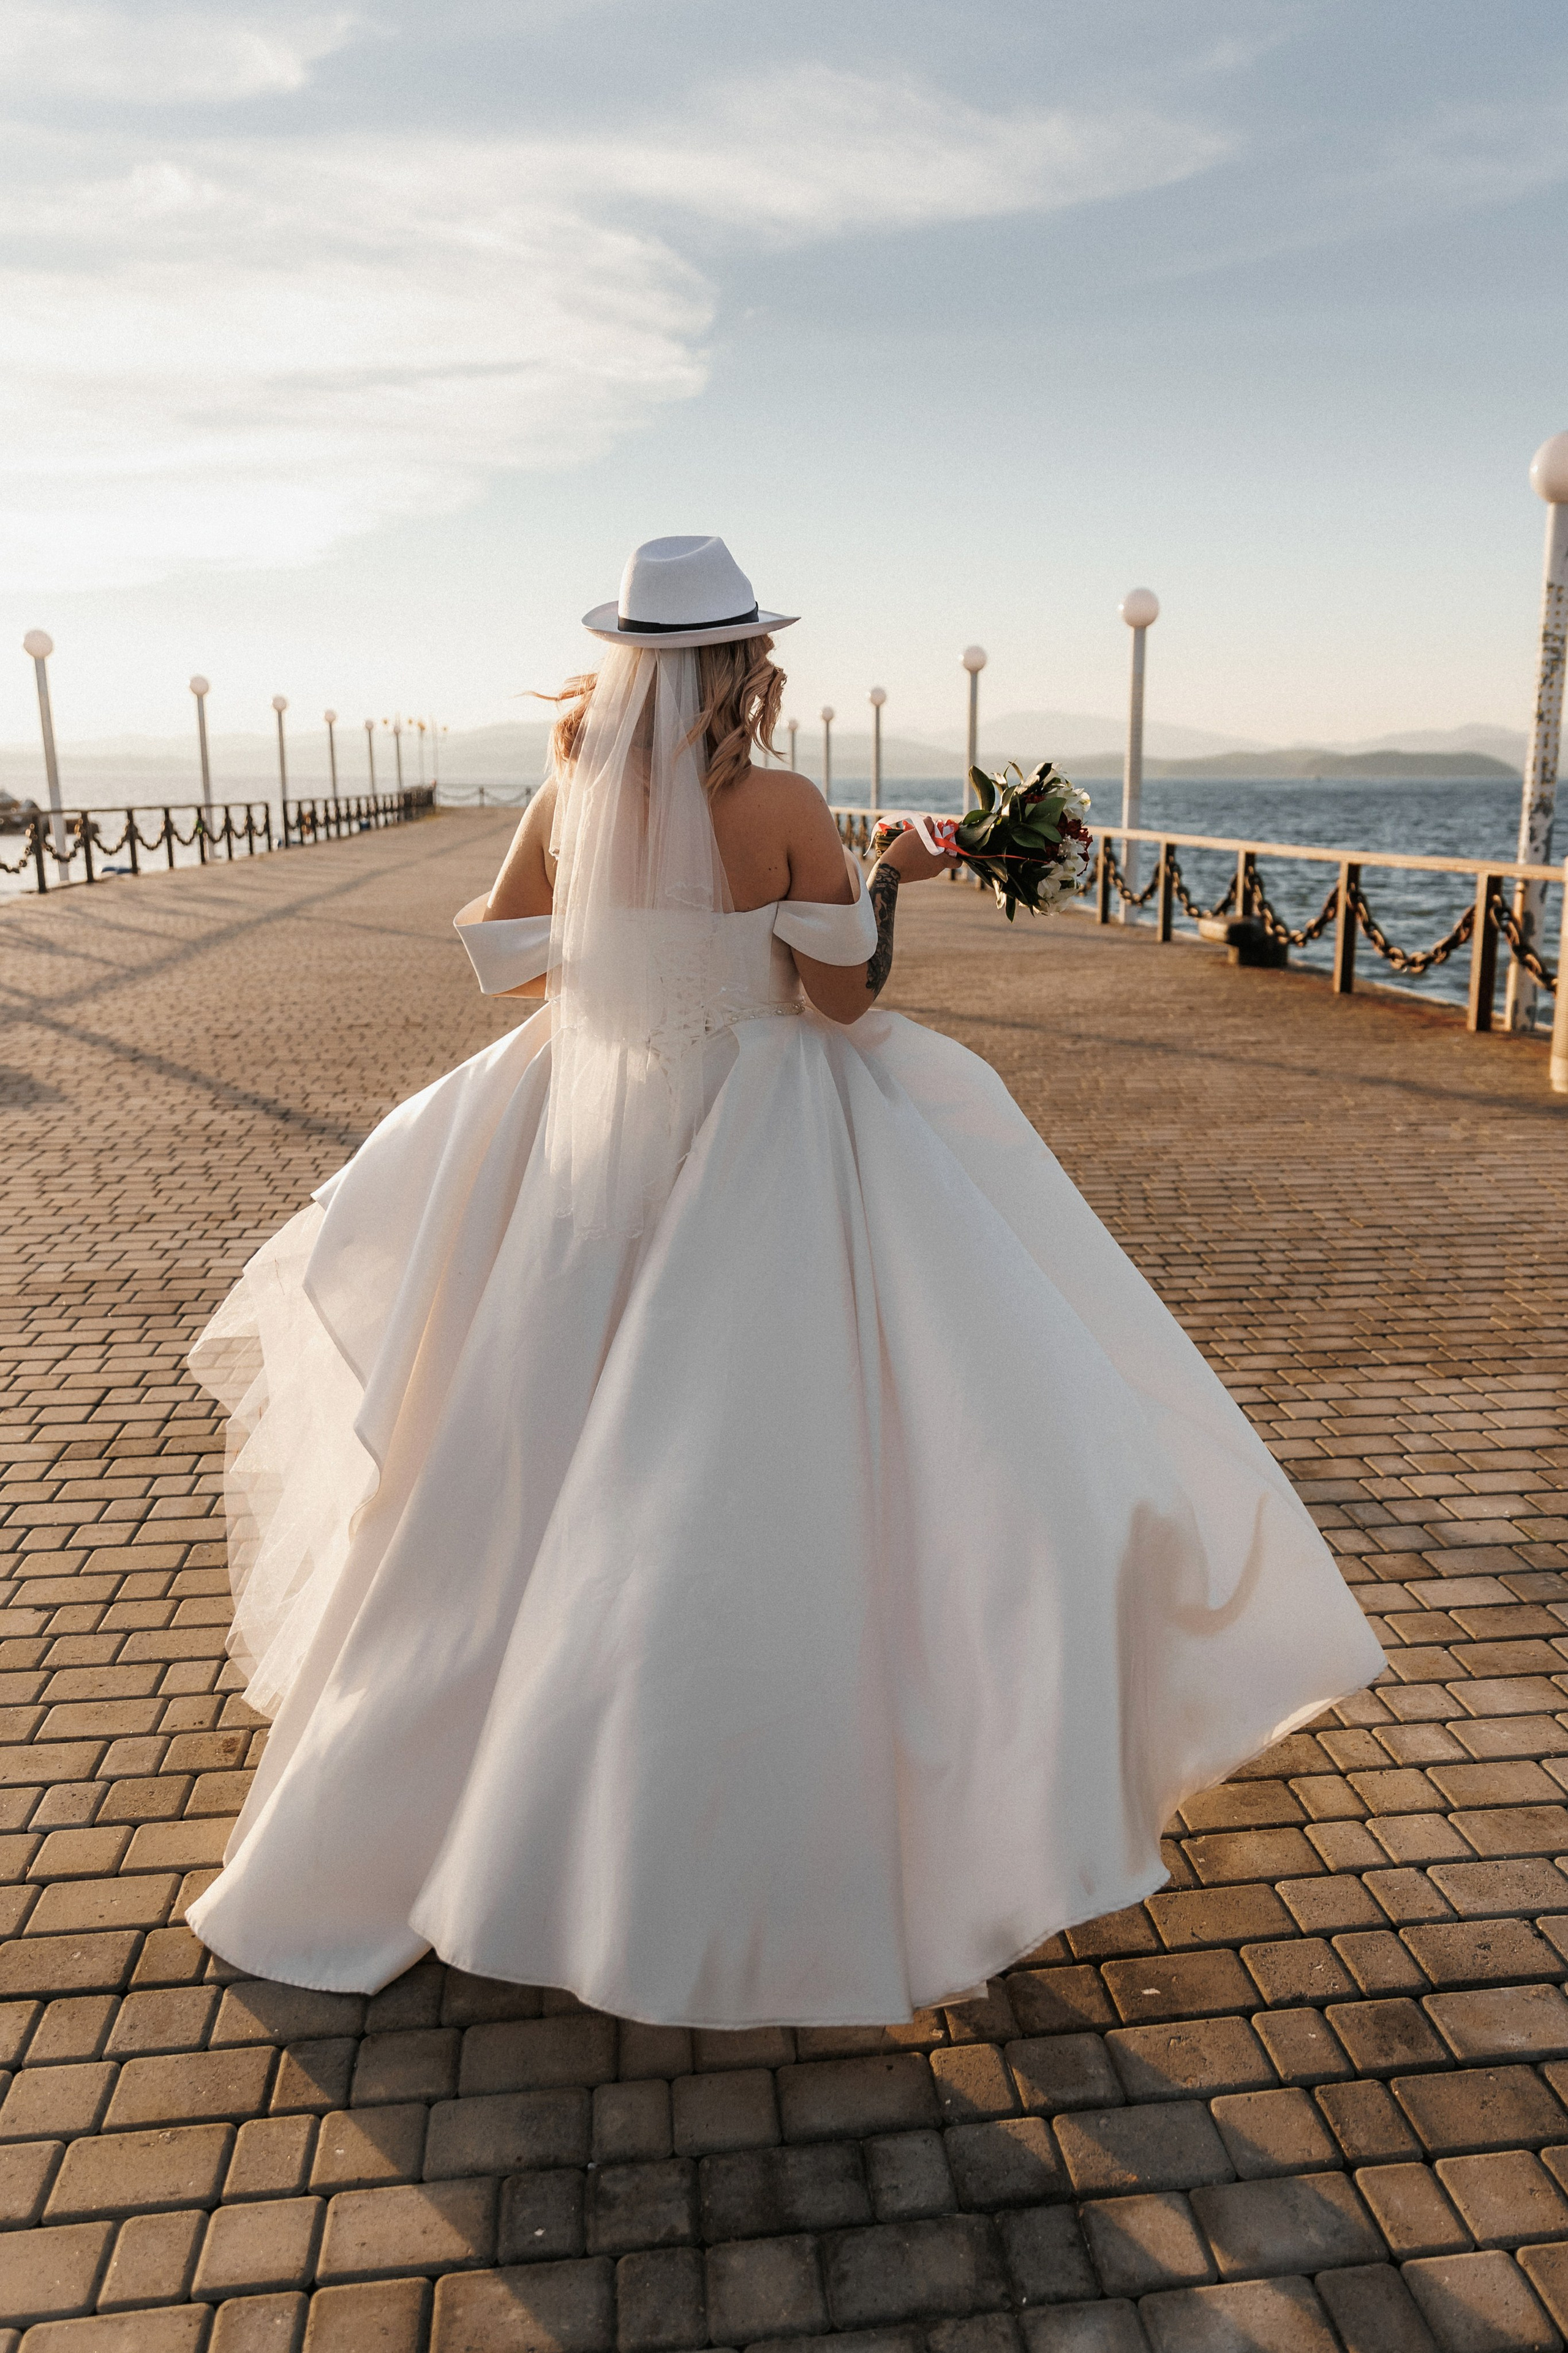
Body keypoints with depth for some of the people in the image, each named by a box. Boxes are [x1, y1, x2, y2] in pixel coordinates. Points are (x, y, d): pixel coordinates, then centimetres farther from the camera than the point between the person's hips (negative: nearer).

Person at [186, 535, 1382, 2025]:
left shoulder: (569, 797, -2)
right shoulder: (782, 808, -15)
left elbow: (506, 967, 5)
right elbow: (844, 999, -13)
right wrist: (891, 879, 3)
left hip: (594, 1141, 5)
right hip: (761, 1153, -5)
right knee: (778, 1471, 4)